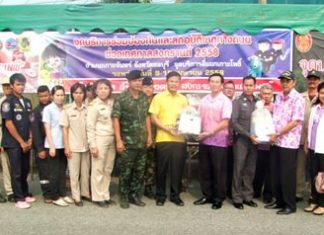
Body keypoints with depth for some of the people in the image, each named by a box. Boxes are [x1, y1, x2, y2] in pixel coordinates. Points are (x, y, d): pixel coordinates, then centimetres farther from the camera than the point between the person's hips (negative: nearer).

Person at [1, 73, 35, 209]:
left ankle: (25, 194, 26)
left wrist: (29, 139, 1)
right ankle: (19, 199, 7)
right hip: (13, 143, -5)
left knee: (25, 170, 12)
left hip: (26, 143, 5)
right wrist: (21, 142, -11)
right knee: (16, 172, -1)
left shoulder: (27, 102, 11)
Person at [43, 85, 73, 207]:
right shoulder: (48, 109, -6)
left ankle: (63, 194, 21)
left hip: (64, 144, 4)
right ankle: (55, 197, 11)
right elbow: (47, 129, -7)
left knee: (63, 171, 11)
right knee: (54, 172, 3)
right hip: (53, 145, -4)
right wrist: (52, 146, -12)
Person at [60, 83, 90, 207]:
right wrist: (66, 146, -7)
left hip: (86, 145, 2)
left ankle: (85, 193, 25)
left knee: (86, 171, 11)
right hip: (73, 146, -2)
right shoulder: (67, 109, -3)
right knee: (74, 172, 4)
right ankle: (76, 197, 13)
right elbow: (65, 129, -2)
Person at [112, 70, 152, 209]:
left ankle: (135, 195, 24)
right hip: (127, 142, -5)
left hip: (142, 141, 5)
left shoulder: (144, 97, 7)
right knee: (126, 171, 3)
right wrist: (118, 140, -15)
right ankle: (124, 197, 17)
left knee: (140, 171, 11)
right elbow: (115, 119, -11)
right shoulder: (121, 98, -10)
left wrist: (149, 135, 9)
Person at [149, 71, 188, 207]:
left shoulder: (183, 99, 11)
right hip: (163, 139, -3)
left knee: (178, 168, 6)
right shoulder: (158, 97, 1)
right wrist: (167, 128, -14)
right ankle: (160, 195, 19)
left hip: (180, 139, 3)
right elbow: (153, 118, -4)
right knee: (162, 168, 5)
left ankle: (175, 195, 20)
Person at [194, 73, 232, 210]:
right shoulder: (204, 100, 10)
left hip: (219, 141, -5)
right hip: (204, 141, 5)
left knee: (219, 171, 3)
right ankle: (207, 195, 23)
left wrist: (210, 132, -18)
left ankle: (219, 198, 15)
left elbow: (225, 122, -13)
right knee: (204, 170, 10)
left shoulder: (225, 101, -6)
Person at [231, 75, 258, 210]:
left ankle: (248, 196, 18)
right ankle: (237, 198, 7)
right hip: (241, 140, -4)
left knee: (250, 170, 9)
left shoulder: (258, 102, 10)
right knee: (239, 169, 0)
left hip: (254, 140, 4)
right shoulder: (237, 102, -2)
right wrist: (249, 135, -15)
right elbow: (233, 123, -10)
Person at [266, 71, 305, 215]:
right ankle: (279, 201, 27)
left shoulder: (298, 99, -12)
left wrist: (276, 134, -15)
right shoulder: (278, 97, 12)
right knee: (275, 174, 13)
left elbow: (295, 122, -18)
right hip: (276, 142, 7)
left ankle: (290, 205, 13)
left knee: (287, 175, 1)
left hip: (289, 143, -7)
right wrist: (272, 135, 8)